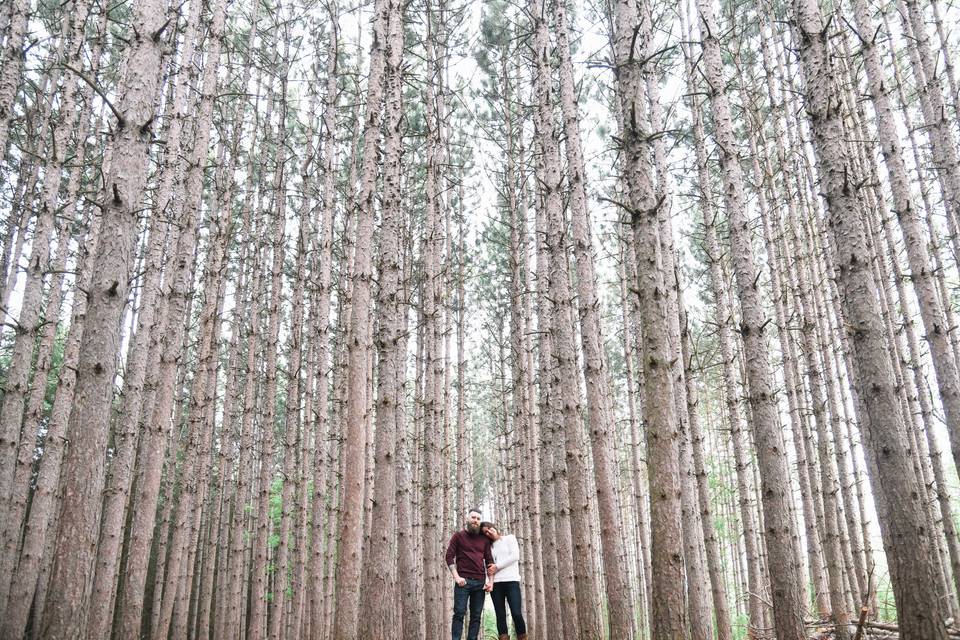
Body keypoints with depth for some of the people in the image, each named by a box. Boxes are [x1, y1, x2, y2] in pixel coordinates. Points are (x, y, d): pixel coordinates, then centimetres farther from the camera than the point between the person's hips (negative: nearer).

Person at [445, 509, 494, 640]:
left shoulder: (484, 539, 15)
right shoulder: (458, 536, 7)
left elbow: (489, 560, 14)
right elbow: (449, 557, 0)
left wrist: (490, 580, 2)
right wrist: (456, 577, -11)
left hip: (480, 582, 3)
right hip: (463, 581, -3)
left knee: (476, 616, 1)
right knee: (459, 613, -7)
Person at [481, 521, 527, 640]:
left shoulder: (510, 538, 11)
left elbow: (515, 556, -2)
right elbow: (489, 565, 17)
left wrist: (497, 567, -4)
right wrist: (489, 570, -6)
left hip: (511, 580, -3)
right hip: (495, 583, 3)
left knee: (517, 614, -14)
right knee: (500, 616, -3)